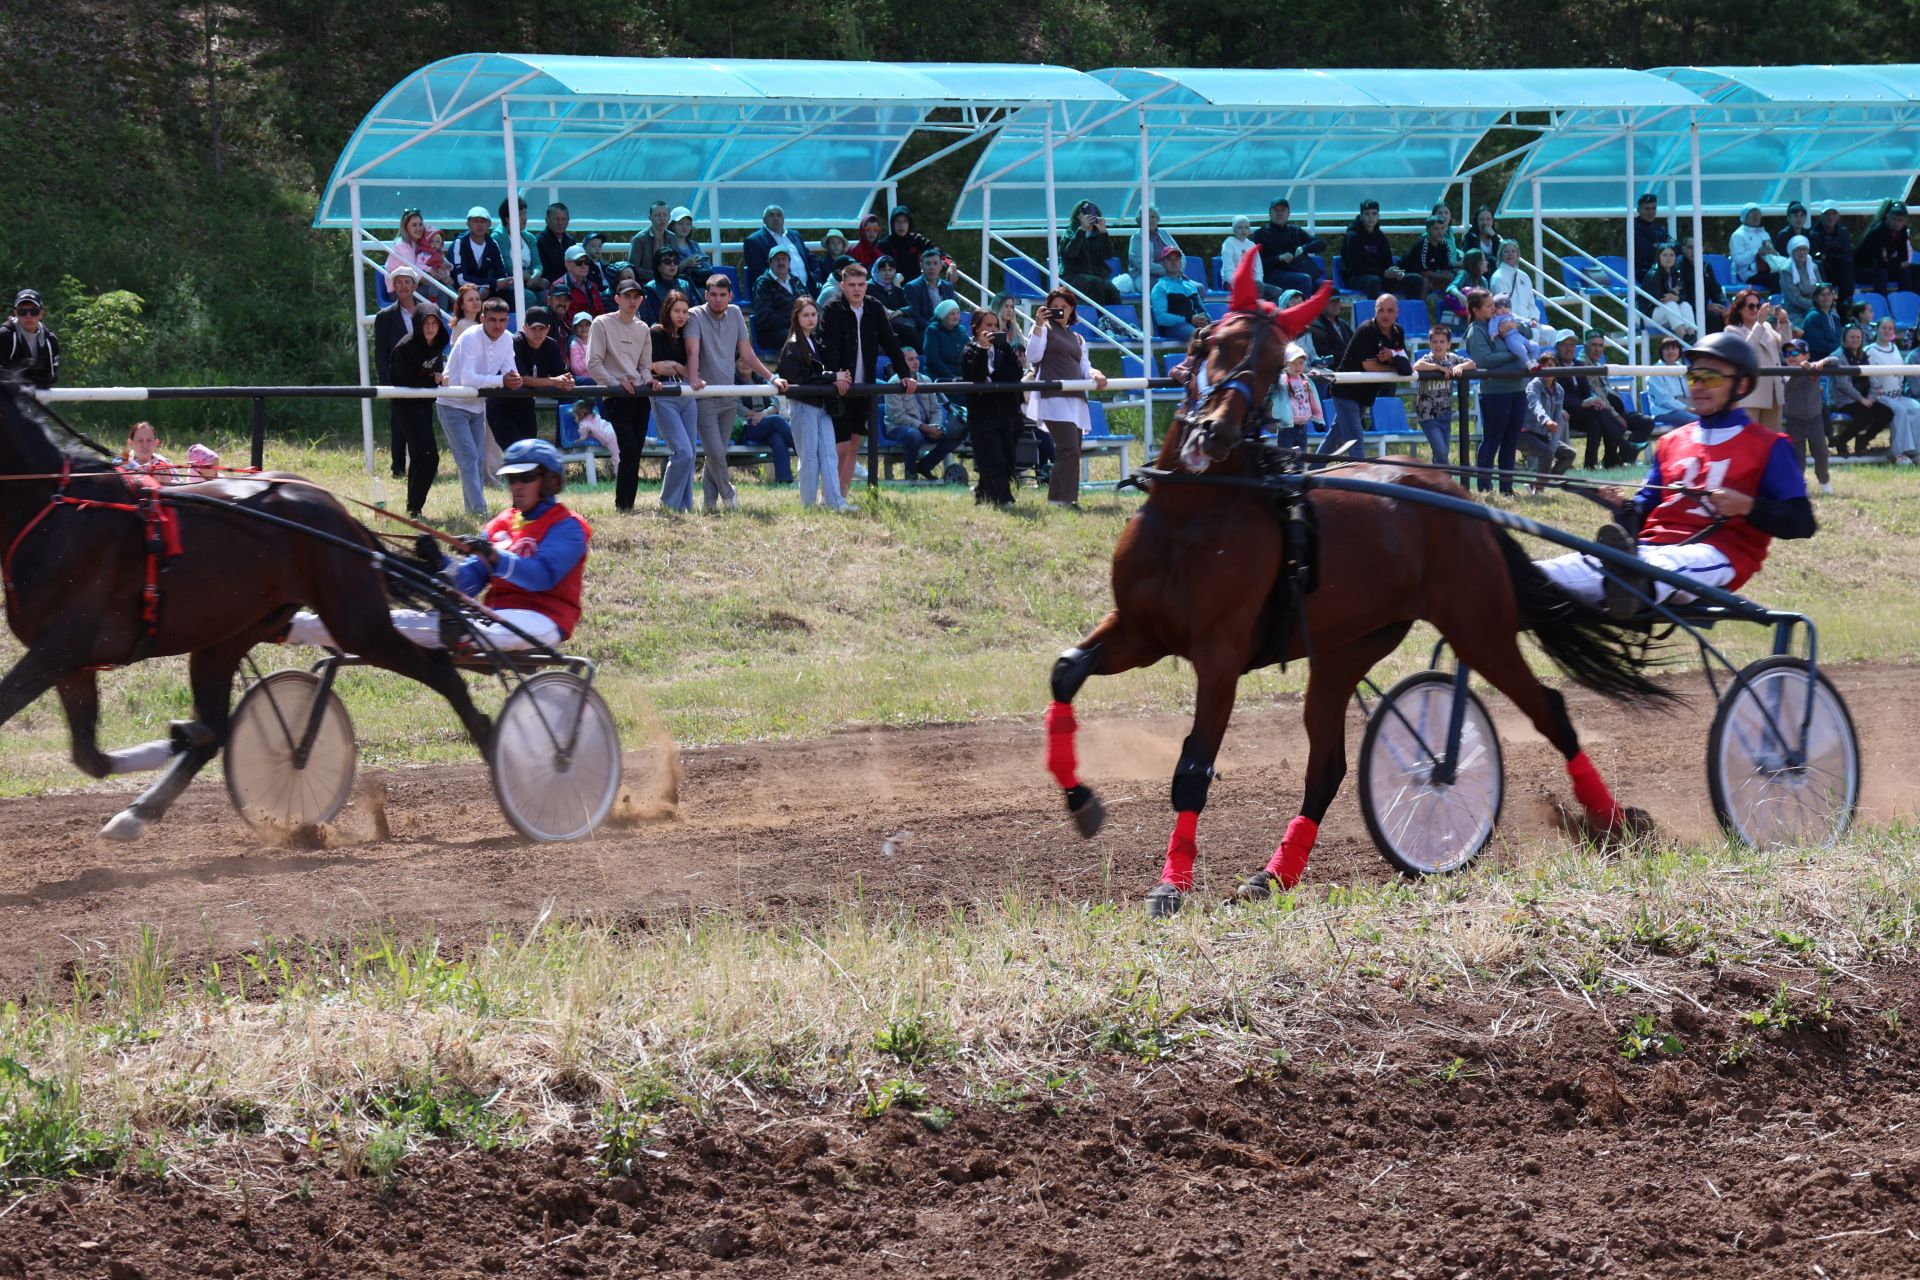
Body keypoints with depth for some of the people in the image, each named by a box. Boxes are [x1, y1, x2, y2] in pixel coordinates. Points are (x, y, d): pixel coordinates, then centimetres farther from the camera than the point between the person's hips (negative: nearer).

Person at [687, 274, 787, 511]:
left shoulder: (735, 314, 10)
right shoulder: (696, 316, -7)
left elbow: (747, 353, 14)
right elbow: (693, 350, -22)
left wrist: (772, 377, 8)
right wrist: (694, 378, -39)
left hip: (729, 398, 5)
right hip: (705, 398, -5)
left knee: (717, 453, 8)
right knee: (716, 453, -11)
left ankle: (709, 502, 17)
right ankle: (728, 496, 10)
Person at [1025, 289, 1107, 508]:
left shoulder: (1077, 338, 26)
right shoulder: (1045, 329, 7)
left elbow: (1084, 367, 19)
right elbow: (1033, 356, -7)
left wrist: (1094, 374, -3)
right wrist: (1038, 326, -15)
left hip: (1075, 398, 8)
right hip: (1054, 397, -8)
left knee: (1070, 452, 4)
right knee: (1070, 450, -18)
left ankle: (1058, 500, 7)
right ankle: (1064, 499, -19)